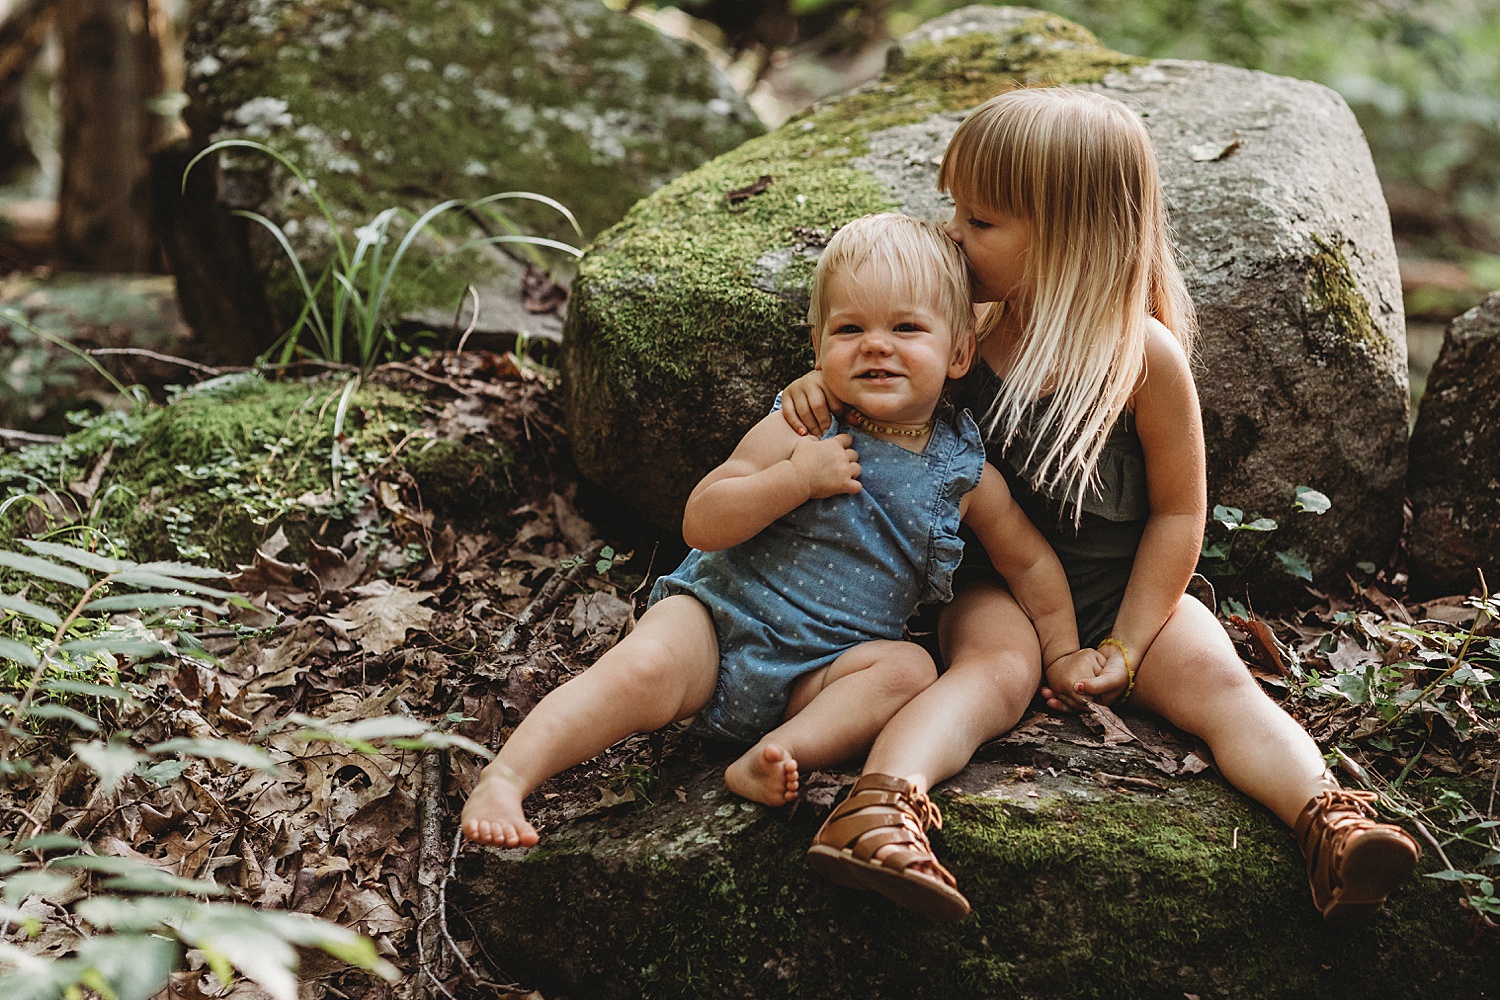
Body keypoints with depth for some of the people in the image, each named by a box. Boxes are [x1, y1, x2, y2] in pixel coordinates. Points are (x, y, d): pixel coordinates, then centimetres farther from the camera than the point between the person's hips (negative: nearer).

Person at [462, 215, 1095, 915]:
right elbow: (700, 524, -12)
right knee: (645, 669, -29)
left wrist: (1064, 650, 11)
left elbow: (1029, 560, 16)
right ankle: (506, 776, -30)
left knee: (907, 668, -26)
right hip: (719, 621, -2)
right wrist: (795, 478, -23)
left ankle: (773, 756, -36)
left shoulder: (965, 477, 0)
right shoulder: (799, 430, -6)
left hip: (816, 674, 2)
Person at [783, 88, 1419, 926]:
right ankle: (880, 805, -58)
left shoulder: (1144, 355, -13)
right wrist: (825, 382, -11)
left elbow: (1178, 511, -6)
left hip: (1125, 591, 0)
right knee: (994, 667, -31)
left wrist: (1122, 649, -10)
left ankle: (1330, 821, -42)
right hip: (999, 586, 0)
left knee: (1216, 679, -25)